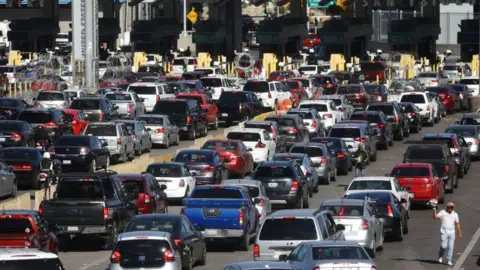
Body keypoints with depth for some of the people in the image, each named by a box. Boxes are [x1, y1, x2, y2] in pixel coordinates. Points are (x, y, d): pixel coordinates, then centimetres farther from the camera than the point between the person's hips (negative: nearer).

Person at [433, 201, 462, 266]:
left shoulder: (455, 214, 10)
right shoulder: (443, 212, 2)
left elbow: (457, 224, 12)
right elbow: (435, 217, -7)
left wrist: (459, 233, 9)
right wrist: (434, 210, -21)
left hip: (452, 232, 3)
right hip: (444, 232, -3)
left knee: (450, 247, -2)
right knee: (444, 246, -10)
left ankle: (449, 261, 4)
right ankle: (440, 256, 19)